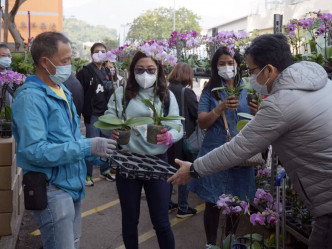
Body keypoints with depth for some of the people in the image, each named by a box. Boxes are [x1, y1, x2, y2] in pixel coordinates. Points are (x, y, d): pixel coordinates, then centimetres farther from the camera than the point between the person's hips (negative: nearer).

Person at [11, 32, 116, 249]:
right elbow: (34, 151, -27)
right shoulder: (31, 97, -17)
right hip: (51, 189, -9)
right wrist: (87, 147, -25)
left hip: (73, 184, 9)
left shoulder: (62, 91, 13)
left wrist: (100, 156, 5)